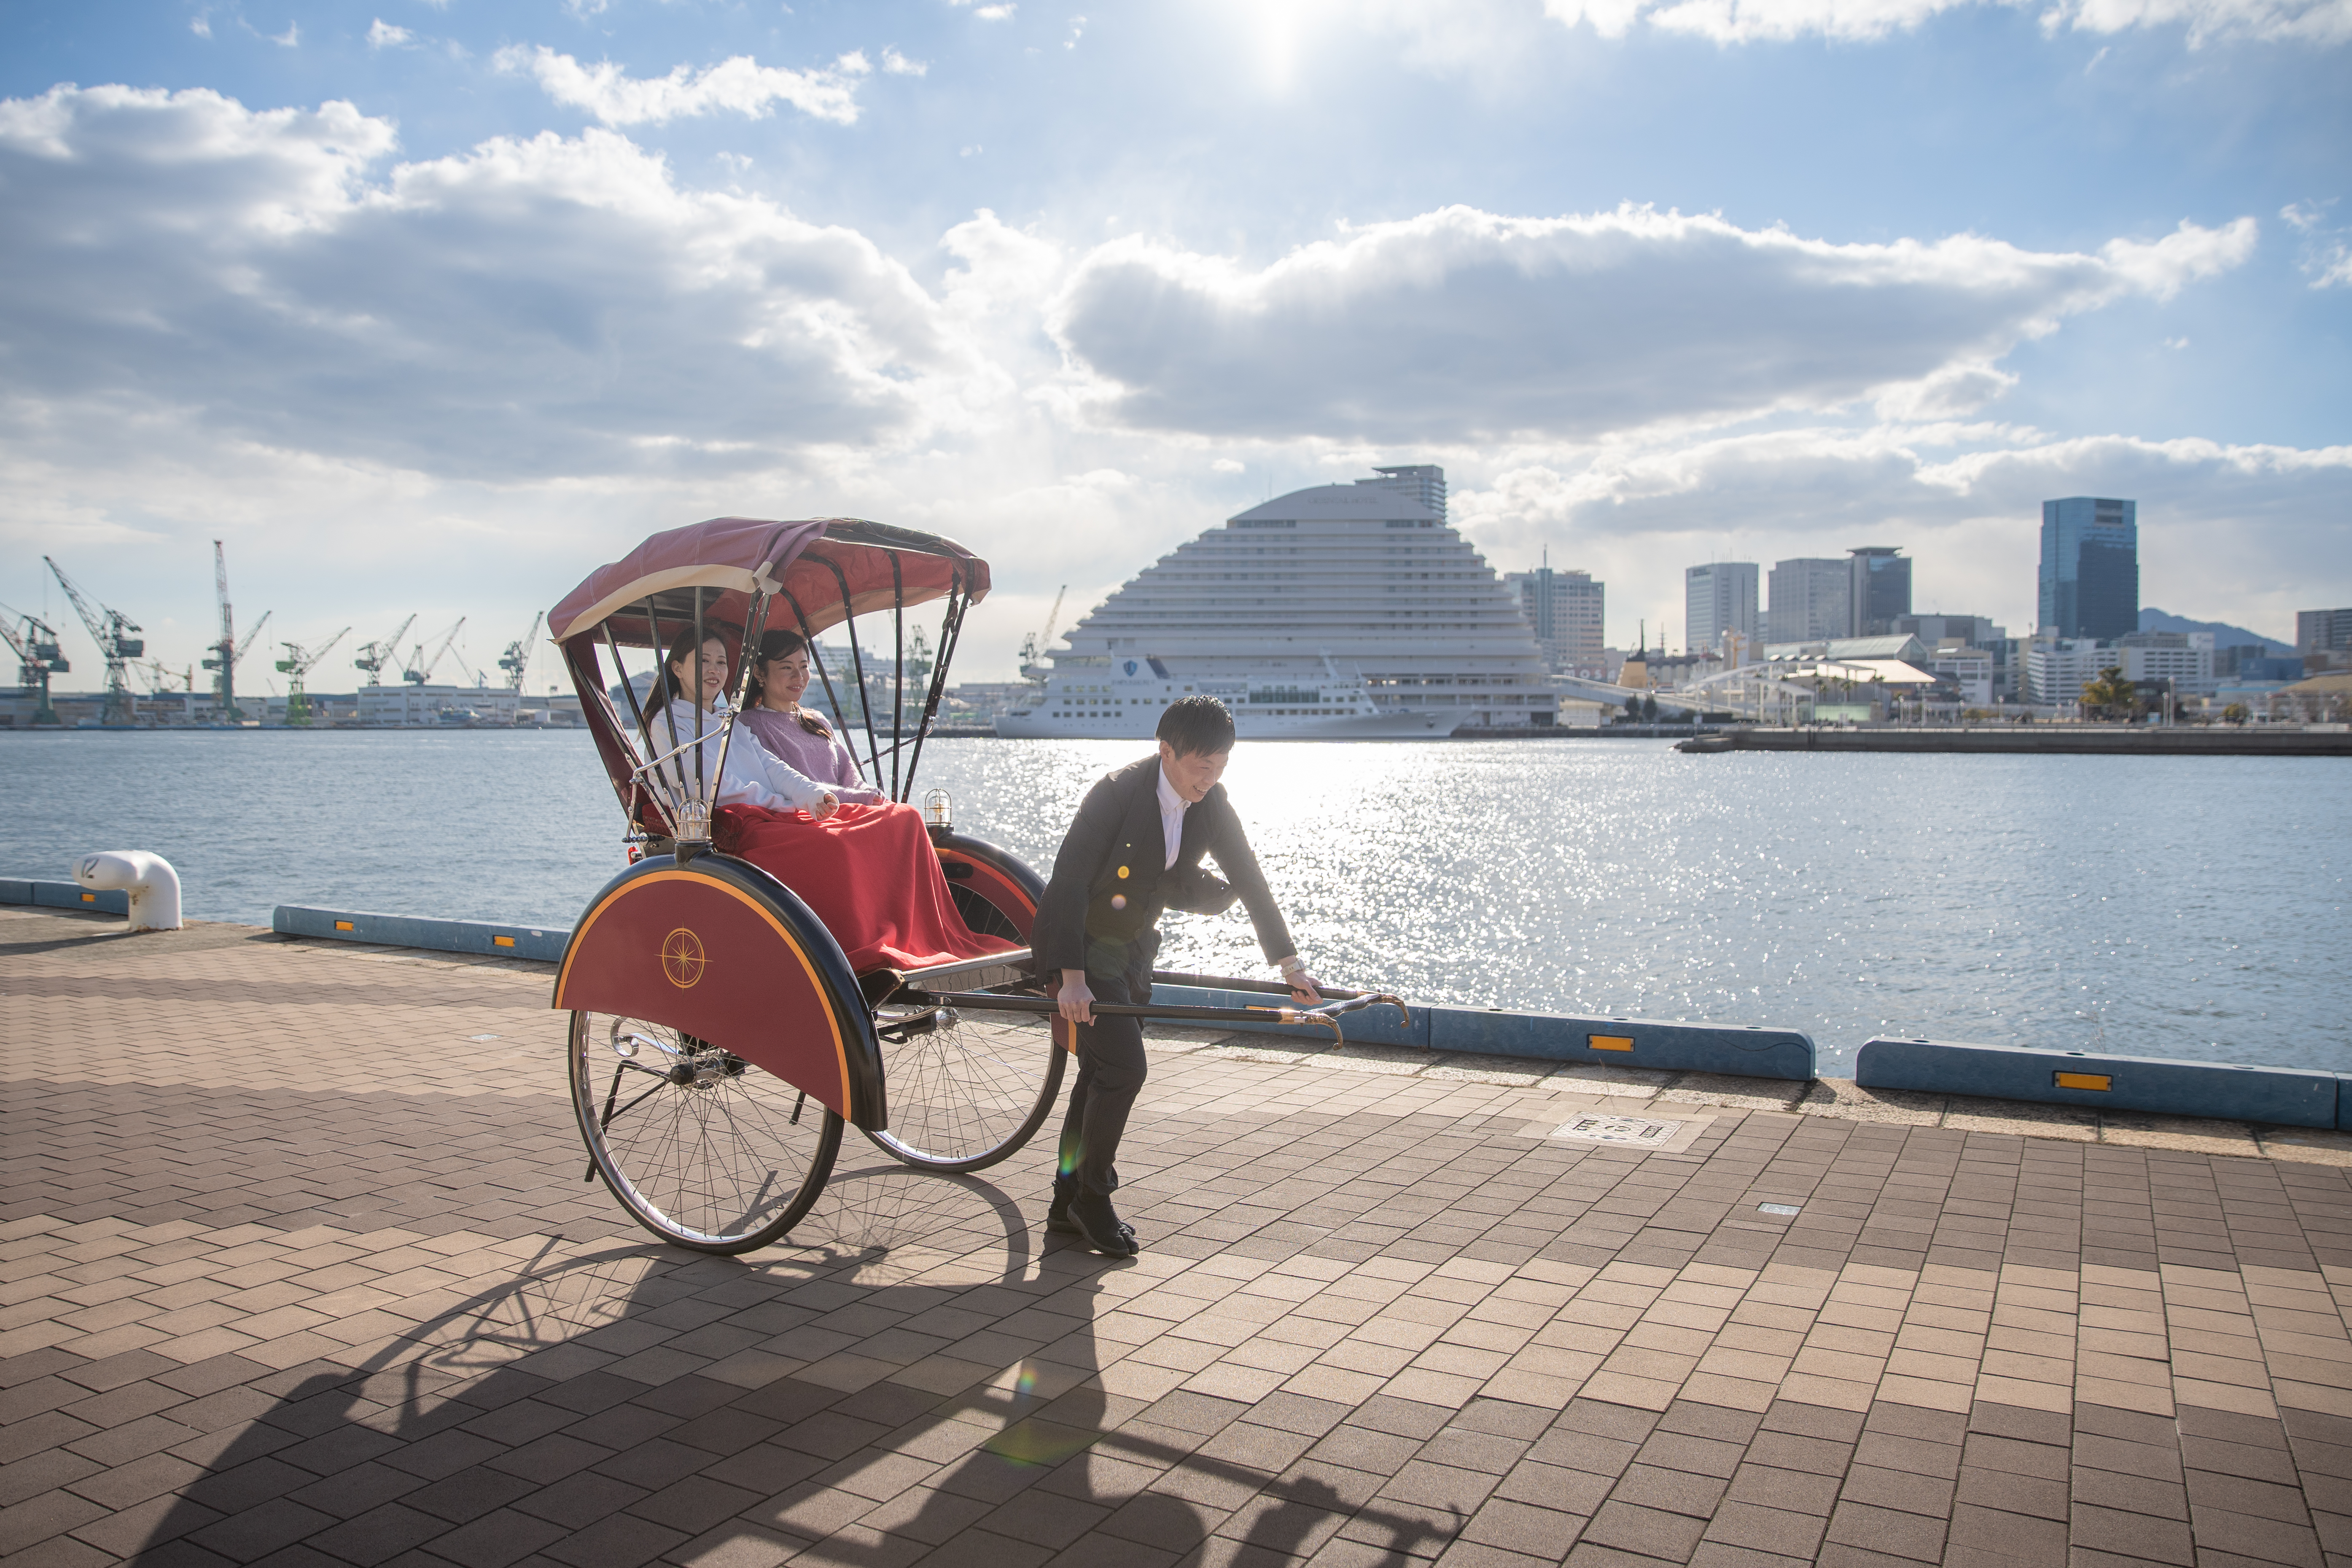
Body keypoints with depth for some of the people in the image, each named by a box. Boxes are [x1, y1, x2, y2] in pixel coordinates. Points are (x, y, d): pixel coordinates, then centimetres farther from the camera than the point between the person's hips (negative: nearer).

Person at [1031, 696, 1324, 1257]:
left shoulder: (1211, 803, -6)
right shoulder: (1117, 792, -25)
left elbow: (1249, 881, 0)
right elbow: (1068, 880, -29)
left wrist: (1292, 966, -1)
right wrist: (1071, 977, -35)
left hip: (1133, 947, 7)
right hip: (1079, 945, -7)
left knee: (1102, 1075, 11)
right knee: (1122, 1067, -14)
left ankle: (1068, 1203, 24)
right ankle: (1091, 1198, 4)